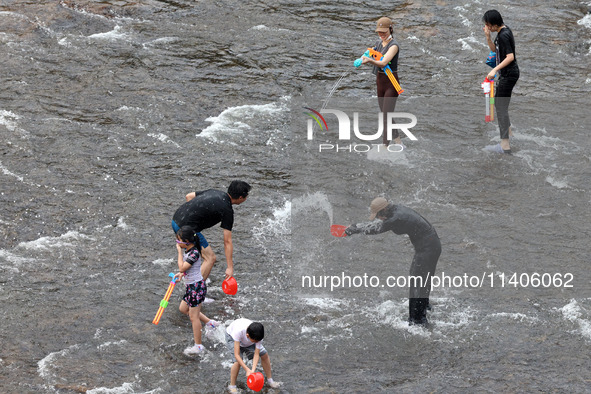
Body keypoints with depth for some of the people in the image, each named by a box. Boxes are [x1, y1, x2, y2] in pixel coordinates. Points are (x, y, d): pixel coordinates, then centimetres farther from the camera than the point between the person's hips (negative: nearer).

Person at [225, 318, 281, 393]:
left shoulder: (258, 336, -36)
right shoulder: (239, 331, -48)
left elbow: (256, 354, -29)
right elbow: (236, 355, -44)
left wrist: (253, 370, -44)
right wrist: (247, 370, -49)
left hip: (247, 341, 4)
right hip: (232, 336, -4)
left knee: (264, 355, -2)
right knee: (237, 361, -24)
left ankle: (270, 380, 19)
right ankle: (232, 386, -5)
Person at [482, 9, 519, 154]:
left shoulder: (504, 35, -22)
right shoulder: (502, 32, 8)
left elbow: (510, 57, -29)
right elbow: (494, 49, 17)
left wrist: (495, 70, -32)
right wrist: (488, 36, 0)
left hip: (508, 75, -11)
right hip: (506, 74, 11)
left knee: (501, 107, -10)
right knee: (498, 102, 26)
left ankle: (505, 145, -12)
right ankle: (507, 129, 44)